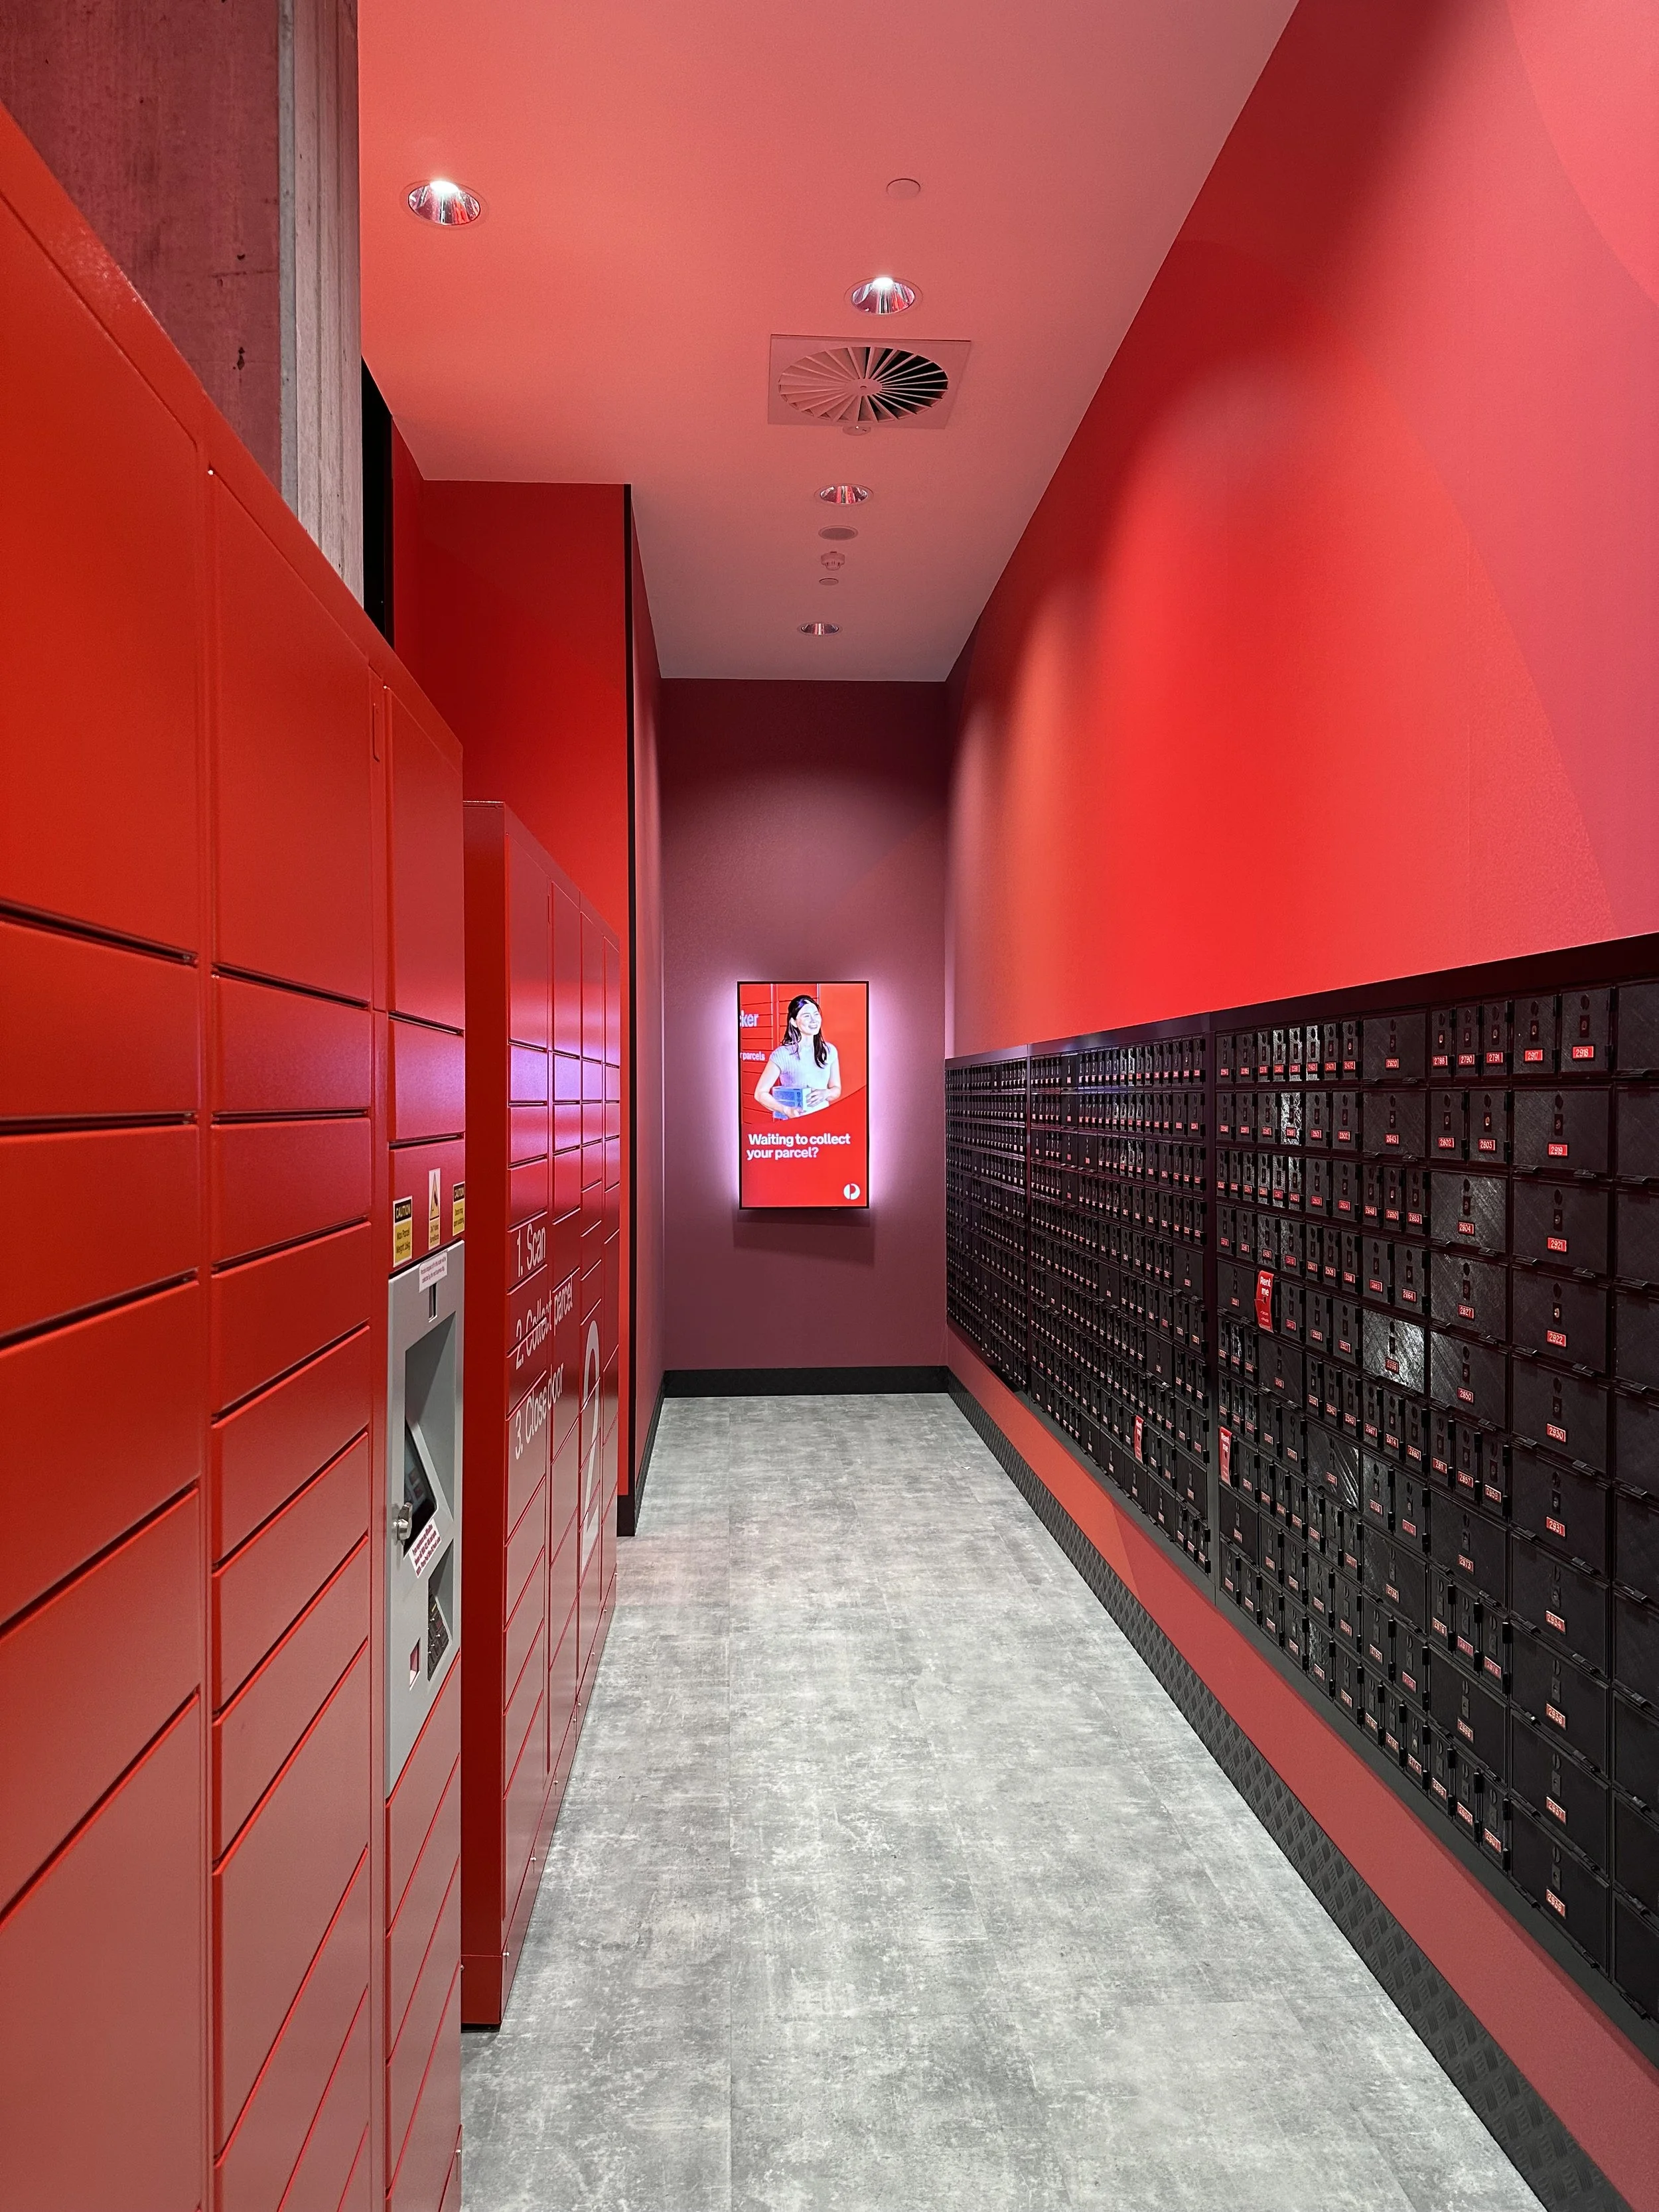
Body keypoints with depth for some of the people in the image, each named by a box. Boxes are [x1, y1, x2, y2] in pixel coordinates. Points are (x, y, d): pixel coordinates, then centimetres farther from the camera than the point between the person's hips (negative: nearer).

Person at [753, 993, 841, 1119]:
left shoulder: (829, 1051, 6)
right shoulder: (783, 1054, -6)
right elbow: (760, 1093, -4)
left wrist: (826, 1093, -7)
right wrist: (787, 1111, -18)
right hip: (791, 1123, -4)